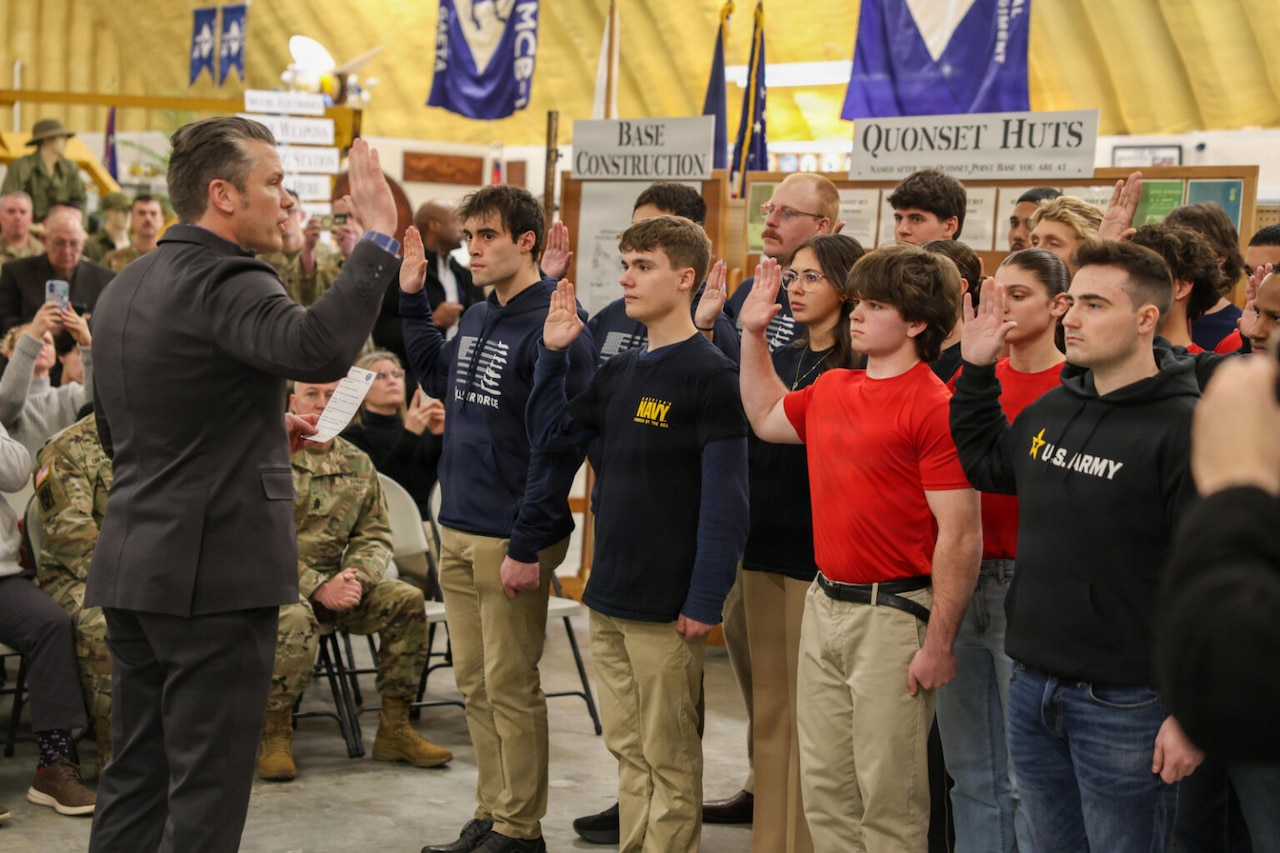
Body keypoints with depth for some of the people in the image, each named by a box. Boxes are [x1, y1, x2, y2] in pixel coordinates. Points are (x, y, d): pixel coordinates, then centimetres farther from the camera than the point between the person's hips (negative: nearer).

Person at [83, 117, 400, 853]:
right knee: (207, 789, -1)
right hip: (214, 570, -9)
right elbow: (320, 348, -36)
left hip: (132, 569, 9)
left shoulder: (126, 287, 14)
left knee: (136, 776, 15)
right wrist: (379, 237, -30)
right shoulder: (226, 282, -16)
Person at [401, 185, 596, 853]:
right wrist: (411, 300, 21)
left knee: (510, 688, 1)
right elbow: (439, 379, 31)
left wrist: (528, 547, -21)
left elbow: (558, 446, -19)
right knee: (474, 684, 14)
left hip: (509, 541, -8)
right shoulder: (475, 319, 12)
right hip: (457, 533, 8)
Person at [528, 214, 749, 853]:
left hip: (667, 607, -7)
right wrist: (553, 354, 8)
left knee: (669, 762, 2)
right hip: (609, 598, 7)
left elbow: (726, 501, -15)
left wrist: (704, 603, -18)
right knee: (627, 751, 14)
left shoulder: (711, 375, -11)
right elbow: (548, 434, 18)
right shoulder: (619, 372, 12)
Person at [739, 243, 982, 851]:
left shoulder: (933, 407, -15)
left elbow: (960, 537, -17)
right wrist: (753, 334, 22)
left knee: (887, 795, 2)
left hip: (892, 615, -8)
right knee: (824, 788, 14)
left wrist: (939, 646, -18)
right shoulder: (830, 390, 9)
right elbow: (766, 419, 31)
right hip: (824, 605, 8)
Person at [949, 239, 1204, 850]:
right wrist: (976, 370, 16)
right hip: (1033, 687, 7)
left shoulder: (1187, 429, -15)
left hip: (1124, 703, -7)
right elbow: (983, 464, 28)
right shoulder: (1052, 408, 8)